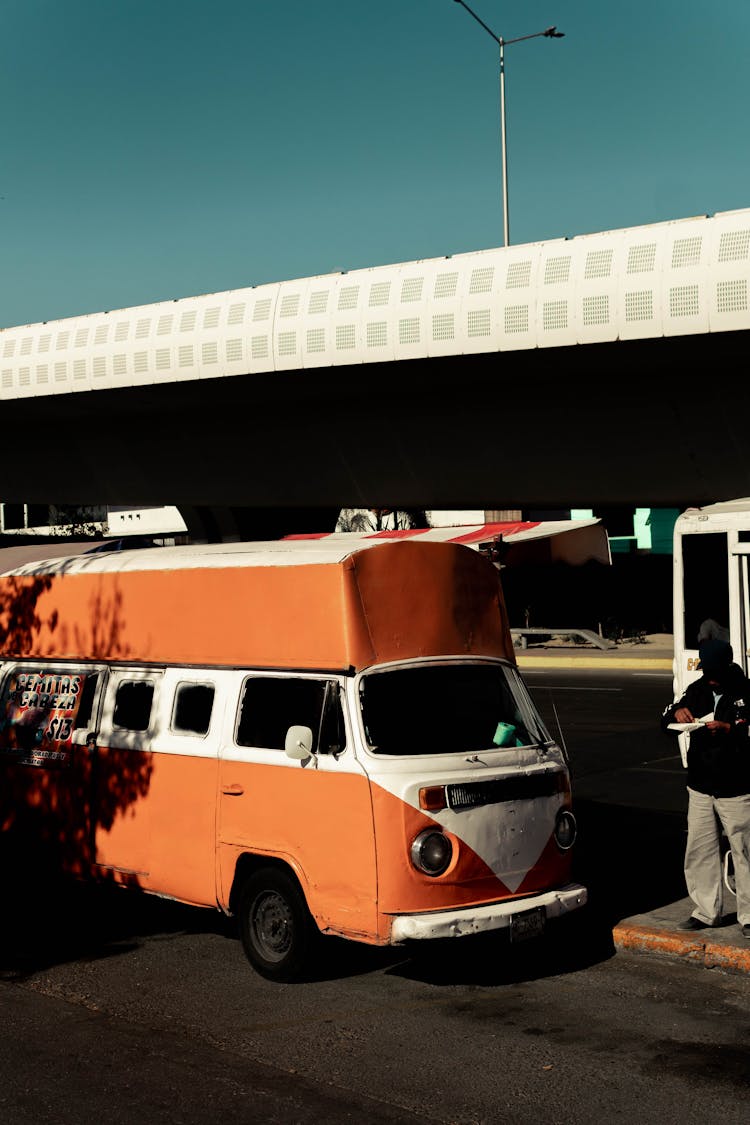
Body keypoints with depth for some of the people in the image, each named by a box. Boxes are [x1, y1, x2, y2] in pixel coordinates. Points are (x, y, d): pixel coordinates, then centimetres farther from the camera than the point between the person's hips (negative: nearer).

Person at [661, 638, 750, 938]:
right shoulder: (698, 690, 8)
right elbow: (665, 723, 14)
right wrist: (676, 712, -8)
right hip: (700, 789, 6)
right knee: (699, 851, 10)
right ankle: (706, 911, 22)